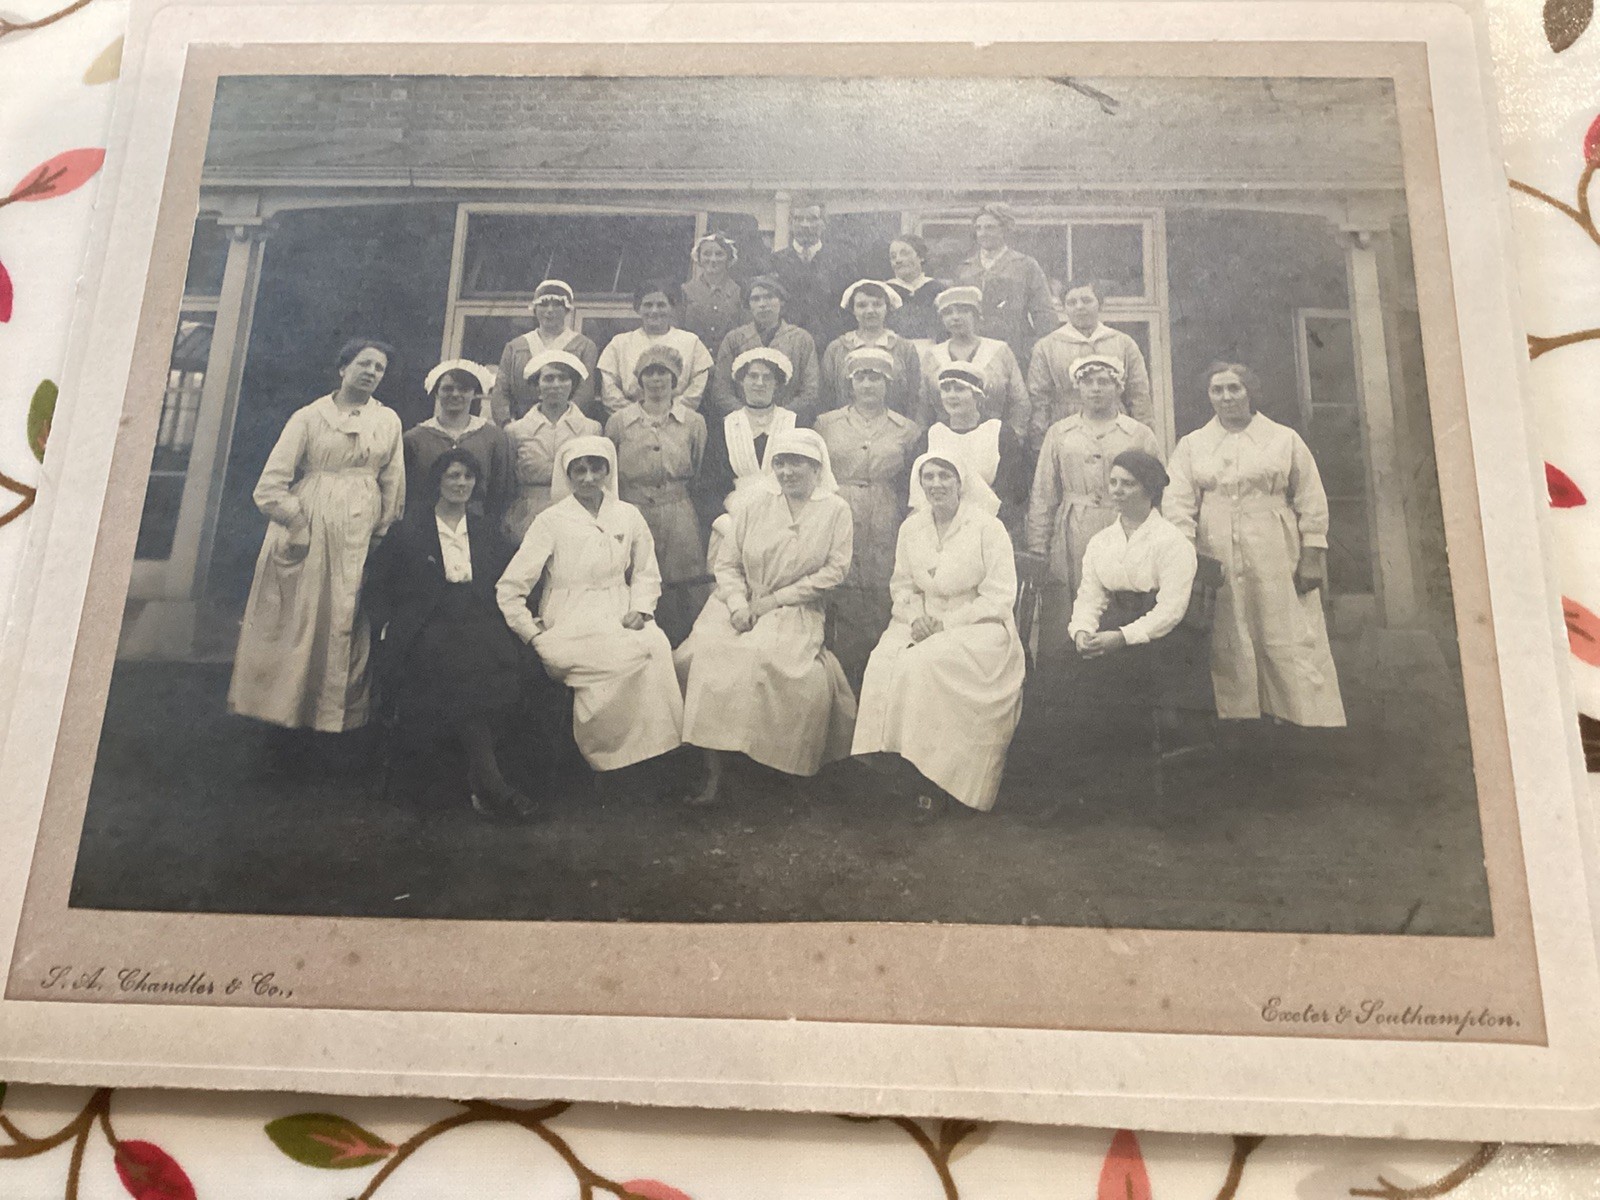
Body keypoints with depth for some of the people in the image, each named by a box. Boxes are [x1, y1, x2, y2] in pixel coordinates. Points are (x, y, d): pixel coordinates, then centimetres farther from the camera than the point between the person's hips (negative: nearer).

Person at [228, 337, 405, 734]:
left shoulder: (387, 421, 12)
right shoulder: (309, 417, 5)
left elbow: (394, 486, 10)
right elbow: (272, 482, 0)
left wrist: (381, 537, 2)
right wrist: (296, 526, -7)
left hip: (359, 537, 2)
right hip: (306, 532, -2)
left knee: (346, 624, 0)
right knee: (295, 621, -1)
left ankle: (335, 715, 8)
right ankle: (281, 707, 8)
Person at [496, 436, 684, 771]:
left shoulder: (628, 515, 10)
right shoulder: (551, 521, 0)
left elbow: (647, 574, 19)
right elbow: (509, 589, -1)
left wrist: (640, 609, 0)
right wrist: (535, 636, -7)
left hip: (619, 617, 4)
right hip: (571, 619, -3)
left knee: (658, 645, -30)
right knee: (638, 653, -32)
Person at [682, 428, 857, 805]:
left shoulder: (835, 510, 4)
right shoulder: (753, 505, 9)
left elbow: (835, 571, -3)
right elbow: (727, 563, 9)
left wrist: (772, 600, -7)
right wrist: (738, 603, -12)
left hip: (798, 615, -2)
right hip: (746, 613, 2)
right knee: (708, 651, -27)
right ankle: (712, 775, -25)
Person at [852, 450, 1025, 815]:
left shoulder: (987, 528, -6)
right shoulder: (911, 528, 10)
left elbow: (999, 597, -9)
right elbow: (902, 586, 16)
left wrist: (947, 623, -16)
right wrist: (915, 617, -7)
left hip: (979, 626, -5)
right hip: (923, 625, 5)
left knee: (926, 665, -33)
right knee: (883, 663, -26)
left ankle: (933, 777, -23)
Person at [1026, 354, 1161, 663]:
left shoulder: (1140, 435, 9)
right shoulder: (1059, 434, 12)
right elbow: (1042, 497, 10)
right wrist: (1037, 553, 3)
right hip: (1070, 551, 1)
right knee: (1057, 643, -4)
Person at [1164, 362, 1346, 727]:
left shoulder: (1285, 439, 10)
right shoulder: (1191, 445, 11)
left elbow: (1311, 502, 7)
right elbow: (1178, 503, 1)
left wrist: (1312, 557, -2)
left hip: (1276, 564, -1)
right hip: (1217, 564, 1)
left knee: (1293, 649, -4)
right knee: (1229, 652, 1)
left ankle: (1312, 723, -1)